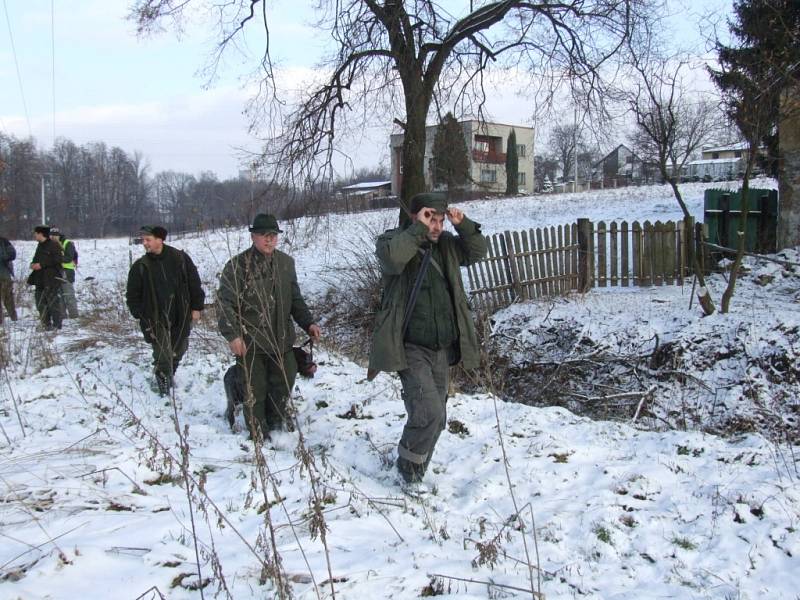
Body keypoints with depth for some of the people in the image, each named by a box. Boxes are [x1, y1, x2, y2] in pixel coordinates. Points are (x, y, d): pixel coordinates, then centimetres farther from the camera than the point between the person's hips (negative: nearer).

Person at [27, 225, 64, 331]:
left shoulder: (54, 245, -10)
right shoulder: (40, 246, 16)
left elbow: (57, 261, -16)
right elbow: (36, 258, 29)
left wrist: (41, 265, -17)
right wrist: (33, 264, 6)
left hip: (52, 279, -9)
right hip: (40, 279, 9)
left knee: (53, 302, -6)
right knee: (40, 303, 9)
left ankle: (56, 325, 1)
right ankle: (46, 324, 17)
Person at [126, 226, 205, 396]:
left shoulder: (180, 258, -5)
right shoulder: (140, 266, -4)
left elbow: (194, 284, 3)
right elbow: (132, 294, 4)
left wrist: (196, 307, 1)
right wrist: (140, 314, -3)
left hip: (181, 317, 2)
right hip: (156, 320, -2)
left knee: (179, 350, 15)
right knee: (163, 355, -5)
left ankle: (170, 374, 40)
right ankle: (164, 382, 16)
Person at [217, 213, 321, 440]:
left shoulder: (286, 263, 10)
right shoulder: (238, 266, -8)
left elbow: (295, 299, 17)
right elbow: (225, 303, -11)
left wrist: (308, 323, 6)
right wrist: (232, 334, -20)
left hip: (282, 340, 5)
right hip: (250, 343, -5)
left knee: (285, 382, 12)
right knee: (256, 390, 3)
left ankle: (277, 420, 37)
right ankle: (259, 435, 21)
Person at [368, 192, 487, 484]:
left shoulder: (445, 243, 9)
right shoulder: (392, 240, -8)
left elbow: (477, 252, 14)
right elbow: (392, 257, -30)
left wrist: (464, 226, -1)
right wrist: (418, 229, -24)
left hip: (442, 349, 7)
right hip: (411, 348, -6)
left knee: (434, 417, 14)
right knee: (429, 412, -18)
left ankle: (415, 471, 33)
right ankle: (410, 464, 8)